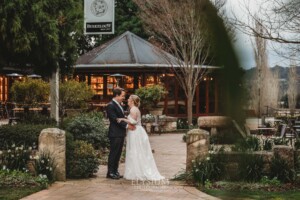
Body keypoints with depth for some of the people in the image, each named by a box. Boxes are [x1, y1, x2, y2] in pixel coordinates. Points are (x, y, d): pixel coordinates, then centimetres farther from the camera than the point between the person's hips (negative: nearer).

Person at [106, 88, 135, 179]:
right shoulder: (111, 105, -14)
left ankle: (115, 171, 19)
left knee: (118, 153, 12)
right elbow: (115, 119, -19)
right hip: (115, 134, -9)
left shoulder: (118, 105, 16)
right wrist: (127, 125, -17)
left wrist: (129, 123, 5)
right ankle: (110, 173, 3)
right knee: (113, 153, -3)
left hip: (121, 133, 9)